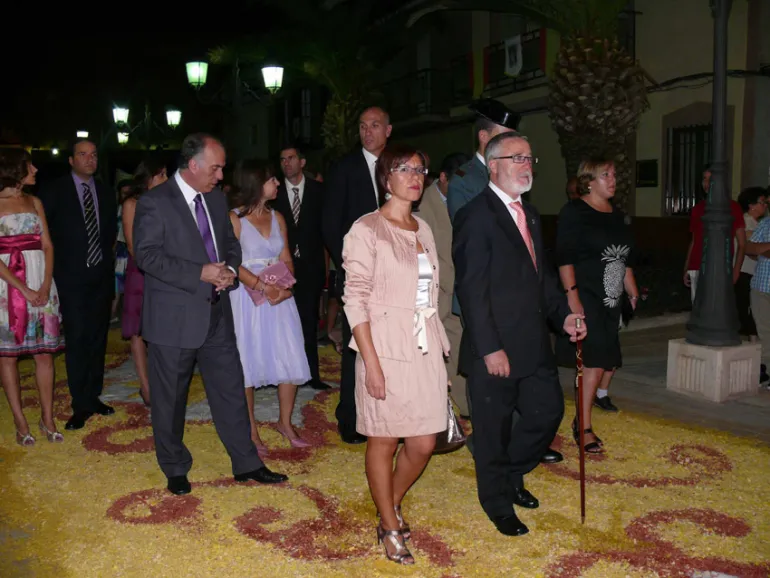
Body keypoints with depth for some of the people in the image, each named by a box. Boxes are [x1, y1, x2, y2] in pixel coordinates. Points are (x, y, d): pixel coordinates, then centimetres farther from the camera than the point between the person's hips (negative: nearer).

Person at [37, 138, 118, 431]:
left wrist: (107, 259, 10)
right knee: (77, 340, -5)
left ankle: (93, 396, 21)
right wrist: (55, 267, -5)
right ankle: (81, 405, 2)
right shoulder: (54, 191, -3)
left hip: (101, 277, 4)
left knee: (97, 339, 10)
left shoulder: (106, 193, 10)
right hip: (71, 277, -4)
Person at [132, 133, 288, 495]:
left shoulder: (217, 198, 10)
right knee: (170, 398, 8)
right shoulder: (154, 202, -10)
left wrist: (229, 269, -4)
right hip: (173, 318, -5)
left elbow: (230, 242, 18)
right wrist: (201, 273, -22)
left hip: (216, 313, 6)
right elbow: (147, 254, -17)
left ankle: (246, 464, 21)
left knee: (231, 389, 10)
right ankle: (175, 469, 27)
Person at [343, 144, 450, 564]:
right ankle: (390, 528, 25)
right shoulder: (367, 229, -7)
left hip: (426, 350, 6)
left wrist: (440, 347, 10)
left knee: (423, 443, 9)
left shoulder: (423, 230, 12)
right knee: (383, 441, 6)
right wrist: (371, 362, -16)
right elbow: (355, 298, -11)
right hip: (386, 350, -6)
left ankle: (392, 504, 35)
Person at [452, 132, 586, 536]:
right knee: (494, 429, 7)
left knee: (548, 411, 14)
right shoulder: (476, 217, -13)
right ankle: (498, 504, 28)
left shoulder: (529, 215, 15)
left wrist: (563, 315, 5)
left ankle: (513, 475, 39)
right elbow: (471, 289, -18)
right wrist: (490, 348, -20)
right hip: (495, 349, -8)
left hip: (534, 345, 8)